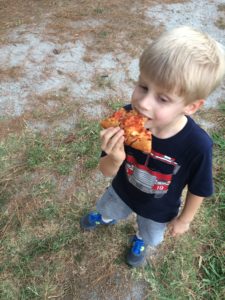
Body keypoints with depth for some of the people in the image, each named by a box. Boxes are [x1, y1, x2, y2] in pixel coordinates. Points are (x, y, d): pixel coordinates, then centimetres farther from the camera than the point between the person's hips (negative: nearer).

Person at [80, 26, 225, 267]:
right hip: (122, 191, 2)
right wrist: (114, 159, -45)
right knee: (107, 210, 37)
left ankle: (141, 241, 73)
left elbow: (198, 190, -17)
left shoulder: (198, 145, -39)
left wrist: (183, 219, -2)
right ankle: (106, 217, 75)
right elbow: (107, 171, -22)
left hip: (159, 210, -1)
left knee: (151, 236, 35)